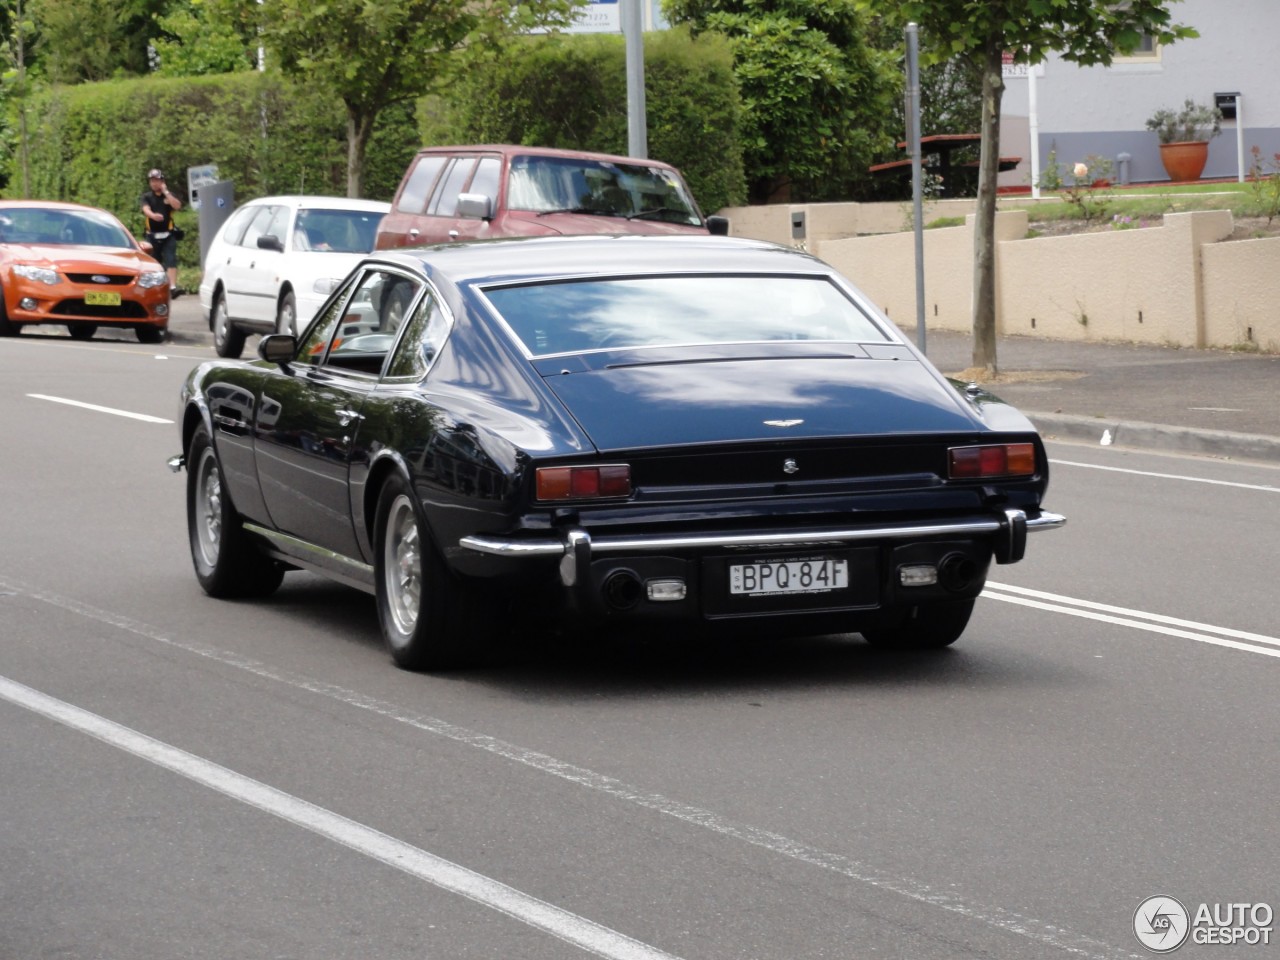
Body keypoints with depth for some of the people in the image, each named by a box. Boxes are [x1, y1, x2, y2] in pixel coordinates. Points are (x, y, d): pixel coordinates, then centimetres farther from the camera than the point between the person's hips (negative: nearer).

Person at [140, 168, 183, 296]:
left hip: (167, 235, -1)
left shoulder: (169, 195, 8)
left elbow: (177, 206, -12)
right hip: (152, 236, 1)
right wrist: (153, 215, -36)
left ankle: (173, 287, -25)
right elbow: (146, 209, -14)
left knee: (171, 260, -15)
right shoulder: (147, 197, 7)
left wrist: (166, 192, -10)